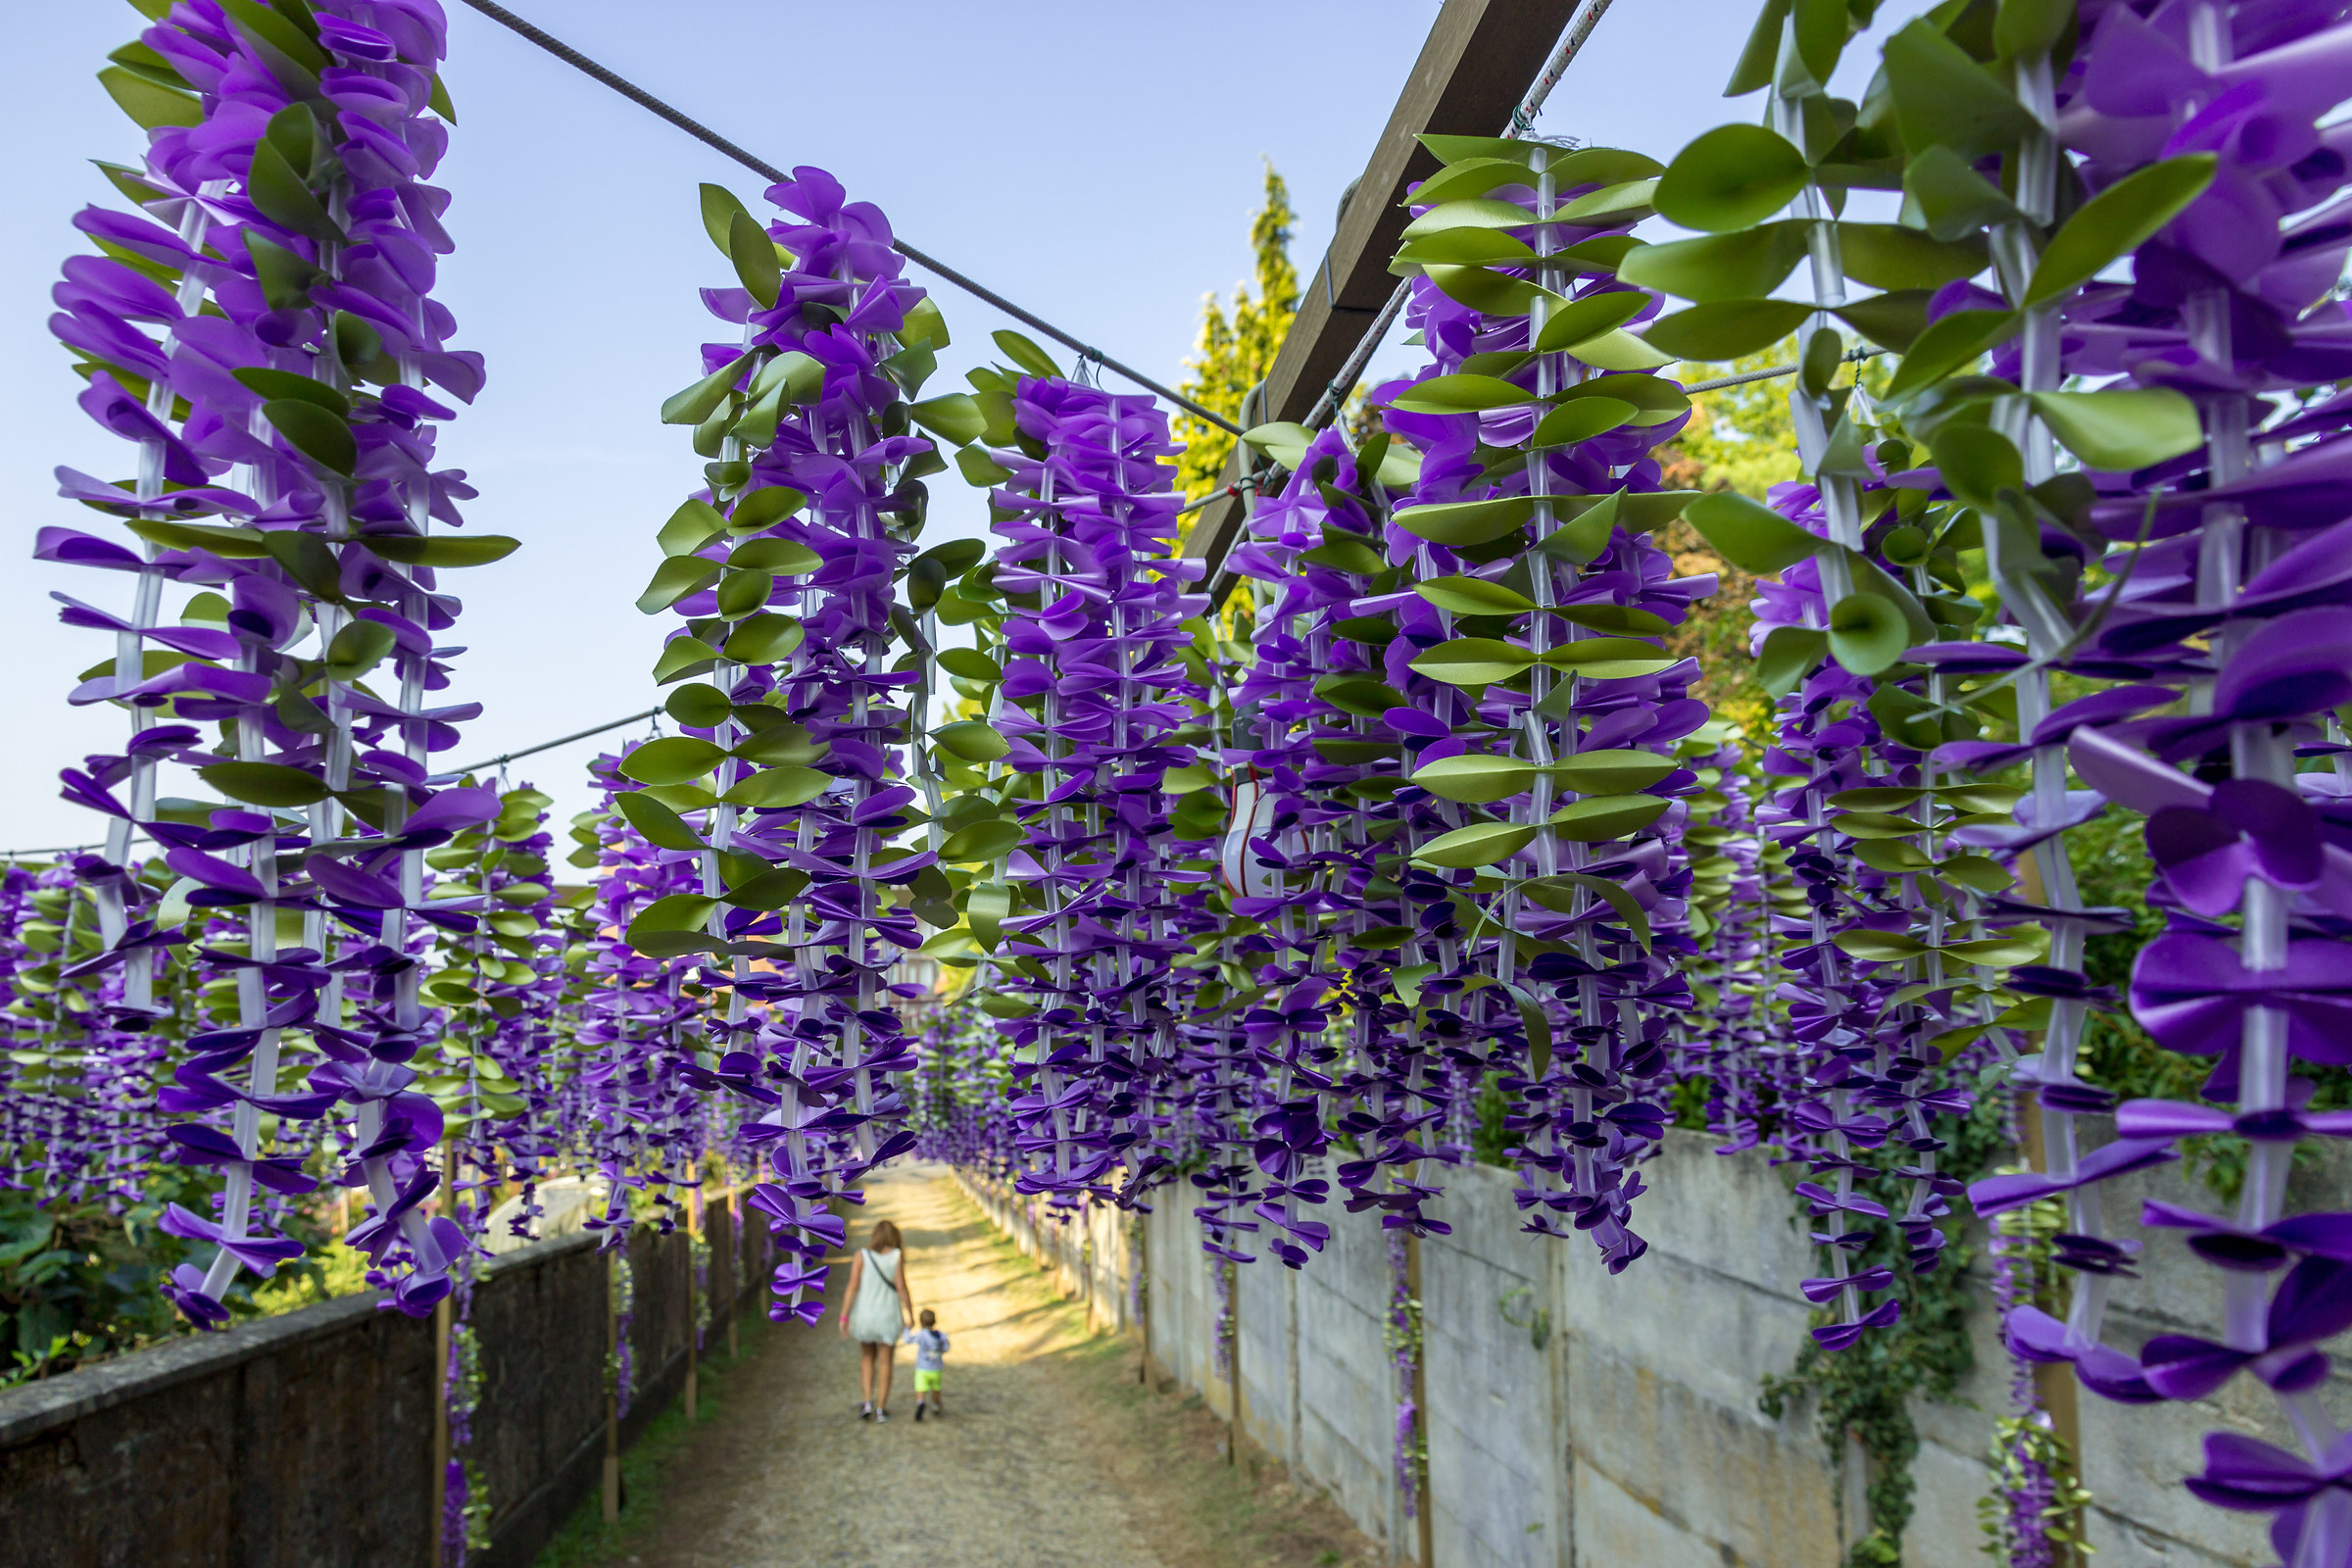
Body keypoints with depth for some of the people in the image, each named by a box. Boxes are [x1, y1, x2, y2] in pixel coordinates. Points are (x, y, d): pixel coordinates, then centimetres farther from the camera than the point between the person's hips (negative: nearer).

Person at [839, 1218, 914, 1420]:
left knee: (867, 1359, 20)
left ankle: (868, 1402, 7)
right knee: (885, 1363, 11)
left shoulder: (862, 1255, -4)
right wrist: (911, 1314, -4)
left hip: (865, 1314, 1)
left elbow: (853, 1287, -9)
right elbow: (901, 1286, -11)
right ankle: (881, 1409, 11)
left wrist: (844, 1316, -6)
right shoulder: (896, 1256, -7)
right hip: (889, 1316, -1)